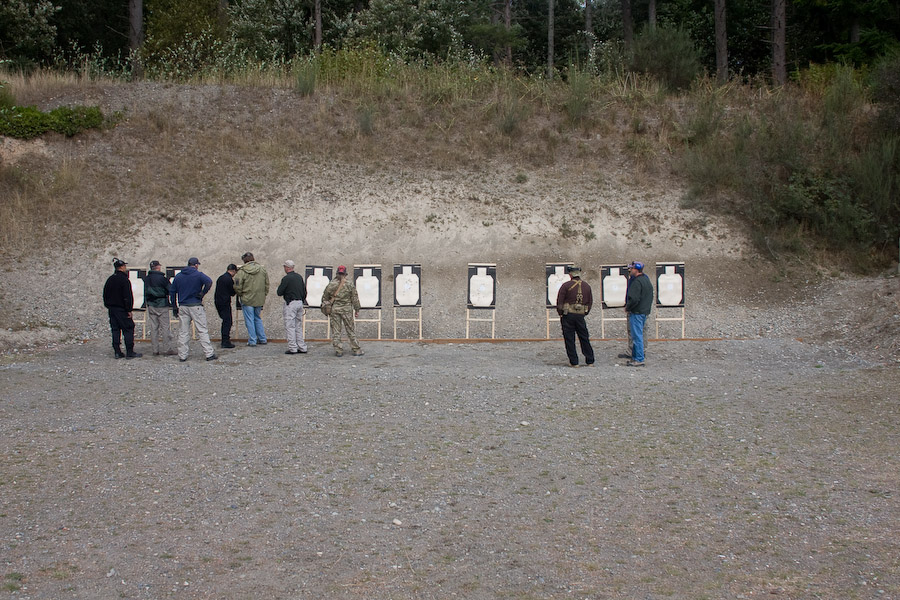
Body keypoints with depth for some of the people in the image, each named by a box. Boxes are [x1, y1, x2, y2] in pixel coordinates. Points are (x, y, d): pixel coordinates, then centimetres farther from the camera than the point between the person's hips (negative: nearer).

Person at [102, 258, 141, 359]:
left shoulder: (110, 279, 11)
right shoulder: (124, 280, -13)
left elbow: (105, 294, 18)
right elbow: (127, 296, -17)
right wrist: (129, 310, -13)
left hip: (111, 309, 8)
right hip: (122, 309, -8)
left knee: (115, 330, 9)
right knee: (128, 329, -3)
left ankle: (117, 352, 9)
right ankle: (130, 352, -5)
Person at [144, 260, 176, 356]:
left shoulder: (146, 279, 4)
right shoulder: (162, 278, -13)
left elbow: (146, 292, 10)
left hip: (151, 306, 5)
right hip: (162, 306, -5)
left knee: (153, 328, 8)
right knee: (165, 327, 0)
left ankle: (155, 350, 10)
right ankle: (167, 349, 0)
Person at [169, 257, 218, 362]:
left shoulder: (178, 276, 11)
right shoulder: (198, 275, -4)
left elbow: (172, 292, 11)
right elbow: (209, 282, -23)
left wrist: (174, 306, 15)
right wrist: (202, 293, -11)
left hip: (182, 307, 4)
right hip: (196, 306, -4)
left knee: (183, 332, 7)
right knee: (202, 331, -1)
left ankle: (182, 355, 7)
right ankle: (209, 354, -1)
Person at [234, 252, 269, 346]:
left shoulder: (242, 271, -12)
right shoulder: (262, 269, 2)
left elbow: (237, 287, -11)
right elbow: (267, 284, 8)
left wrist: (240, 295, 7)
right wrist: (264, 295, 17)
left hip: (247, 300, -5)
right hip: (260, 300, 5)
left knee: (249, 320, 4)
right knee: (258, 318, 18)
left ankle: (252, 341, 5)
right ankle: (262, 339, 19)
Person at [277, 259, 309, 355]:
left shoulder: (286, 278, -12)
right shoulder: (299, 277, 10)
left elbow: (279, 292, -10)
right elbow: (304, 292, 13)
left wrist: (279, 288, 10)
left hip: (290, 304, -7)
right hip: (300, 303, 7)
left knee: (290, 326, -2)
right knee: (299, 326, 13)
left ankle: (292, 348, -4)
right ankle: (302, 347, 12)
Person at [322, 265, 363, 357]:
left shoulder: (331, 284, 2)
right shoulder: (350, 284, -1)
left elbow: (325, 297, 7)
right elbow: (355, 297, -1)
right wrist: (357, 310, 5)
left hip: (334, 309, 1)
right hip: (346, 309, -1)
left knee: (335, 331, 4)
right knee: (351, 330, 5)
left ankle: (338, 350, 2)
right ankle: (356, 350, 7)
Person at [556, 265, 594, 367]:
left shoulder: (566, 285, -7)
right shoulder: (587, 286, 7)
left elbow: (559, 302, -6)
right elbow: (590, 302, 11)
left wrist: (561, 313, 6)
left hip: (568, 315, -4)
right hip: (580, 316, 4)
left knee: (569, 339, 3)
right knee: (584, 338, 13)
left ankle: (574, 362, 3)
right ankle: (590, 361, 16)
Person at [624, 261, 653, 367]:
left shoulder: (637, 282, -17)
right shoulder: (646, 279, 14)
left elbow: (634, 299, -23)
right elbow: (650, 297, 20)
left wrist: (627, 307, -9)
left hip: (636, 313, -10)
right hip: (645, 311, 10)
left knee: (637, 336, -6)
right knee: (636, 335, 16)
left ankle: (639, 360, -4)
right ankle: (634, 357, 22)